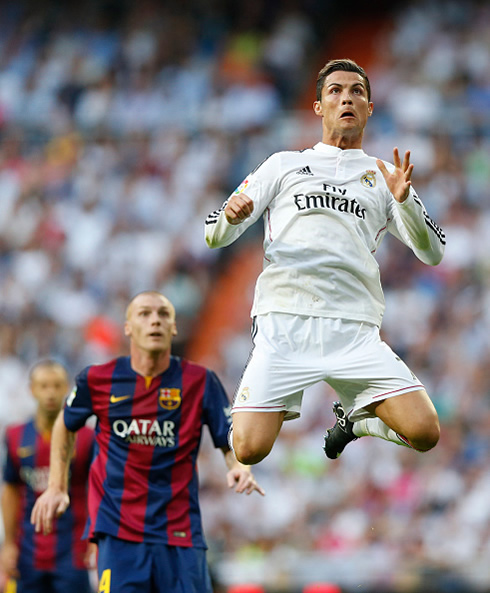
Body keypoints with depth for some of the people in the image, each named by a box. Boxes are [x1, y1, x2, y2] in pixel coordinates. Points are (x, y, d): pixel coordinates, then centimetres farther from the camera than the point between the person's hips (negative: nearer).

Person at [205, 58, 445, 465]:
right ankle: (280, 408, 19)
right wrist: (231, 217, -11)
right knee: (249, 450, -18)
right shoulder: (284, 164, 17)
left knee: (425, 433, -17)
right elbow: (216, 236, 13)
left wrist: (404, 201, -7)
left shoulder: (384, 176, 19)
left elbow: (432, 253, 11)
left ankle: (354, 418, 16)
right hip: (284, 321, -1)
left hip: (355, 329, 1)